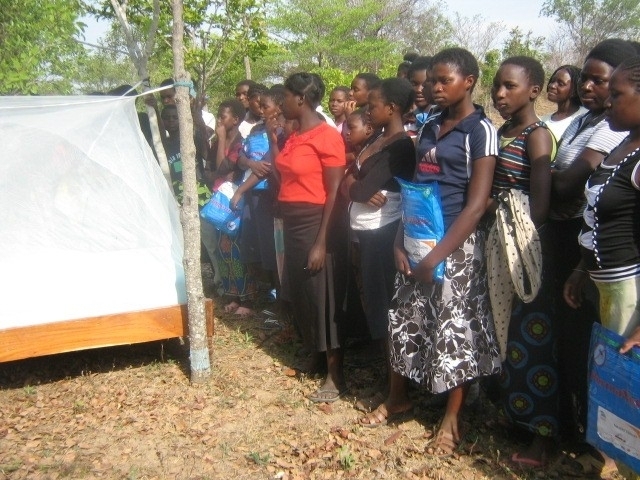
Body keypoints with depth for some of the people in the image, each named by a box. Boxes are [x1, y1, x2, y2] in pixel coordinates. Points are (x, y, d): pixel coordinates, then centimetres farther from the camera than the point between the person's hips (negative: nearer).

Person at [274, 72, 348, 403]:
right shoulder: (293, 137, 12)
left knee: (324, 298, -1)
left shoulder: (327, 136, -14)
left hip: (316, 224, -9)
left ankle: (335, 376, 12)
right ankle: (314, 357, 35)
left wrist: (322, 242, -19)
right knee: (302, 294, 17)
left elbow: (334, 193, -17)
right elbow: (284, 177, 11)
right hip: (292, 223, 9)